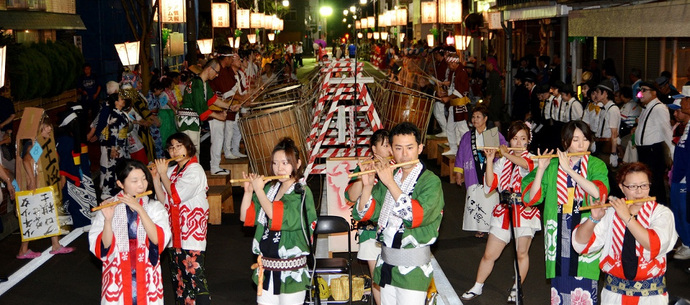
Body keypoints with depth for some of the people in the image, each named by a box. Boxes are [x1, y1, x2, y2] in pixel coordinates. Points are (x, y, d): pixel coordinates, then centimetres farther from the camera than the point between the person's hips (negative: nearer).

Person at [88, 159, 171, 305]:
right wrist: (108, 220, -24)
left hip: (147, 277, 1)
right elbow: (102, 248, -10)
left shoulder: (154, 207, -1)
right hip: (117, 278, 0)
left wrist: (140, 209, -22)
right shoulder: (108, 207, -3)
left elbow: (159, 240, -16)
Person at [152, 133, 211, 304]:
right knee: (178, 277, 13)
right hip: (175, 234, 8)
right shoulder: (171, 171, 13)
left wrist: (163, 174, -6)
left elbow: (176, 197, -17)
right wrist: (155, 177, -1)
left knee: (195, 276, -9)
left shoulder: (195, 170, -8)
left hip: (192, 234, -7)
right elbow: (163, 200, 8)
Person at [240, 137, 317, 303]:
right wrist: (248, 191, -4)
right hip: (266, 267, 5)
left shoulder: (302, 193, -9)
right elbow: (245, 217, 8)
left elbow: (278, 218, -23)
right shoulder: (270, 188, 7)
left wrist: (259, 190, -15)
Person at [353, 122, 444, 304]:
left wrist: (390, 183, -25)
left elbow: (417, 217, -26)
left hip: (413, 269, -6)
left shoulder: (431, 182, -10)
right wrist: (367, 185, -10)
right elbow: (364, 214, 6)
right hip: (385, 264, 6)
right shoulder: (387, 176, 7)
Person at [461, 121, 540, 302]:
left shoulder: (532, 158, 0)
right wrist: (490, 159, -10)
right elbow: (491, 183, -3)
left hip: (525, 211, -2)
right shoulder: (502, 161, 9)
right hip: (504, 211, 3)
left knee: (521, 254, 5)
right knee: (489, 254, 5)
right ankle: (477, 288, 19)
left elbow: (525, 164, -26)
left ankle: (516, 290, 22)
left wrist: (506, 154, -20)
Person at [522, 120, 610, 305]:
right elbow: (531, 199, -1)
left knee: (584, 287, -6)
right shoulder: (552, 165, 5)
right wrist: (541, 169, -12)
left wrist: (569, 170, -18)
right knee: (559, 286, 7)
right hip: (558, 235, 2)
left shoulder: (596, 165, 2)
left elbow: (598, 192, -19)